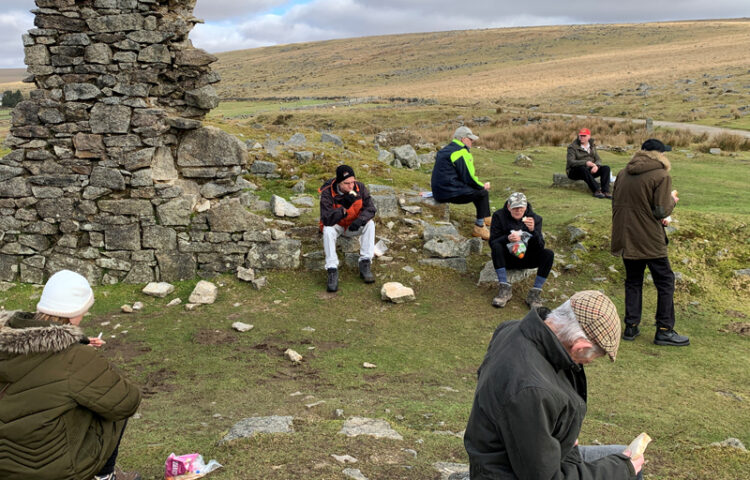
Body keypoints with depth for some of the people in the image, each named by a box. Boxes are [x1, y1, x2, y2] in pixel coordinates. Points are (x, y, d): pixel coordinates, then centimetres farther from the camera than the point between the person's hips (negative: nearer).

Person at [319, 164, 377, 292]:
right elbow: (326, 219, -31)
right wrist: (344, 207, -42)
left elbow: (370, 208, -14)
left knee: (369, 224, -24)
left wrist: (360, 219, -35)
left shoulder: (359, 187, -15)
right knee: (328, 230, -34)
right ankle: (332, 271, -33)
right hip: (335, 226, -3)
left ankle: (365, 264, -22)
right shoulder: (327, 193, -24)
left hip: (354, 226, 3)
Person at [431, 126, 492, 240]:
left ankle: (486, 218, 31)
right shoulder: (461, 152, -13)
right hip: (450, 193, -10)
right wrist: (483, 186, 4)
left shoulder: (445, 149, 19)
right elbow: (469, 178, -15)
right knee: (483, 193, -3)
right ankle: (479, 228, 2)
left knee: (477, 189, 22)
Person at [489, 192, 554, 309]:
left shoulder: (535, 218, -6)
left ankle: (535, 294, -19)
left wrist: (533, 230, -35)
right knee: (496, 247, -32)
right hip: (507, 258, -1)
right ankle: (505, 289, -27)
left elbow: (540, 247, -15)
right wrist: (507, 239, -35)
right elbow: (492, 242, -15)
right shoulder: (499, 216, -8)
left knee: (549, 254, -25)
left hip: (526, 258, 1)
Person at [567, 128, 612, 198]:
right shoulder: (572, 147, -6)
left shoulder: (592, 146, 12)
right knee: (583, 169, -39)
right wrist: (586, 163, -30)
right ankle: (596, 190, -44)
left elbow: (598, 159, 7)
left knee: (606, 168, -16)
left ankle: (605, 191, -32)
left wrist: (596, 166, -18)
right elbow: (571, 162, -19)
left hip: (589, 170, 6)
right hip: (575, 171, -6)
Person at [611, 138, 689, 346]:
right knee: (665, 282, 5)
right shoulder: (661, 176, -12)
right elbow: (662, 211, -16)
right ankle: (664, 330, 6)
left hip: (625, 239, 6)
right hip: (649, 240, -6)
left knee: (633, 281, 16)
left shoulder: (623, 174, 9)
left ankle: (631, 326, 17)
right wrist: (672, 200, 6)